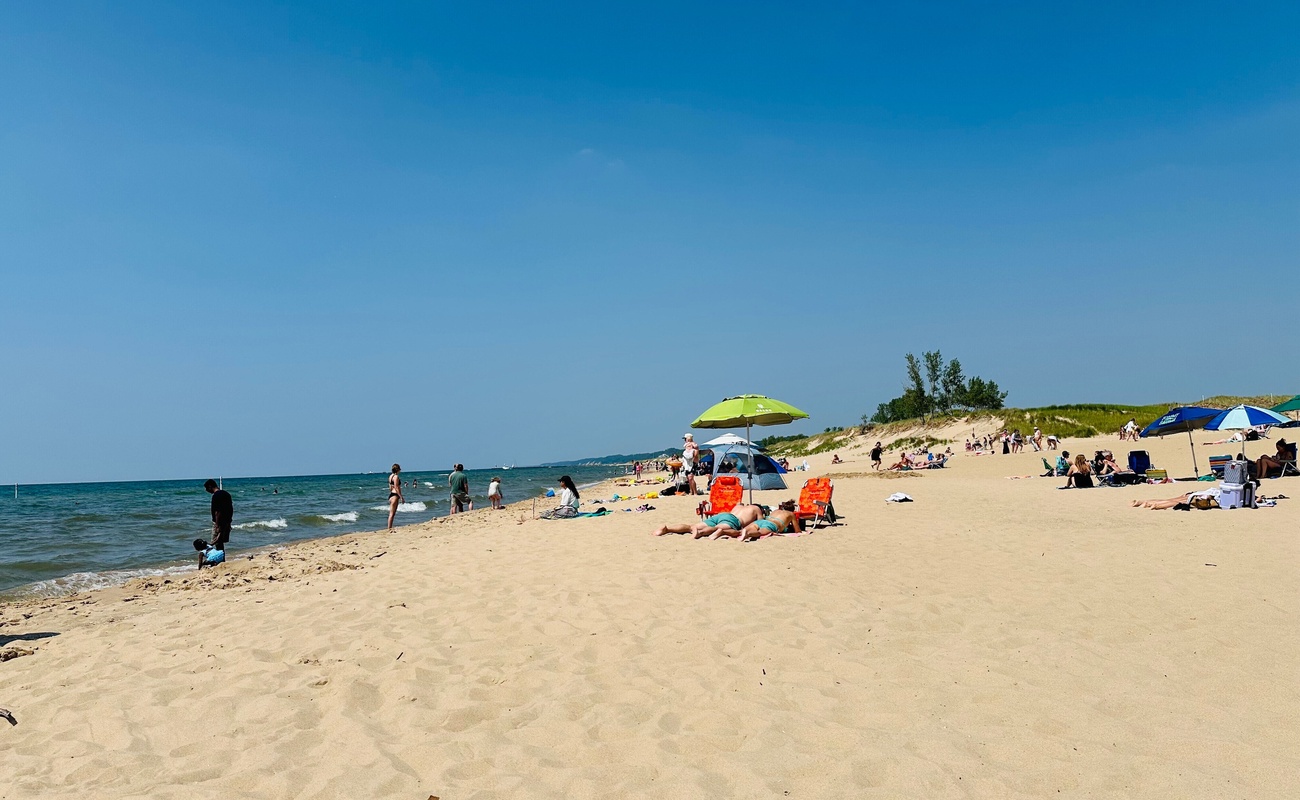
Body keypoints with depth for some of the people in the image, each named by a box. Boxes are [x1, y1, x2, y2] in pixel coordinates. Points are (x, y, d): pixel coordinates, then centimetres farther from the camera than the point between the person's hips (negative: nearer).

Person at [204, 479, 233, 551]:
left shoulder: (216, 496, -17)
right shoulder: (226, 493, 11)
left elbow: (218, 512, -21)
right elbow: (231, 509, 15)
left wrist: (217, 526, -20)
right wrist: (229, 520, 21)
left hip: (219, 523, -9)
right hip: (226, 523, 9)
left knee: (218, 544, -3)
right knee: (221, 543, 15)